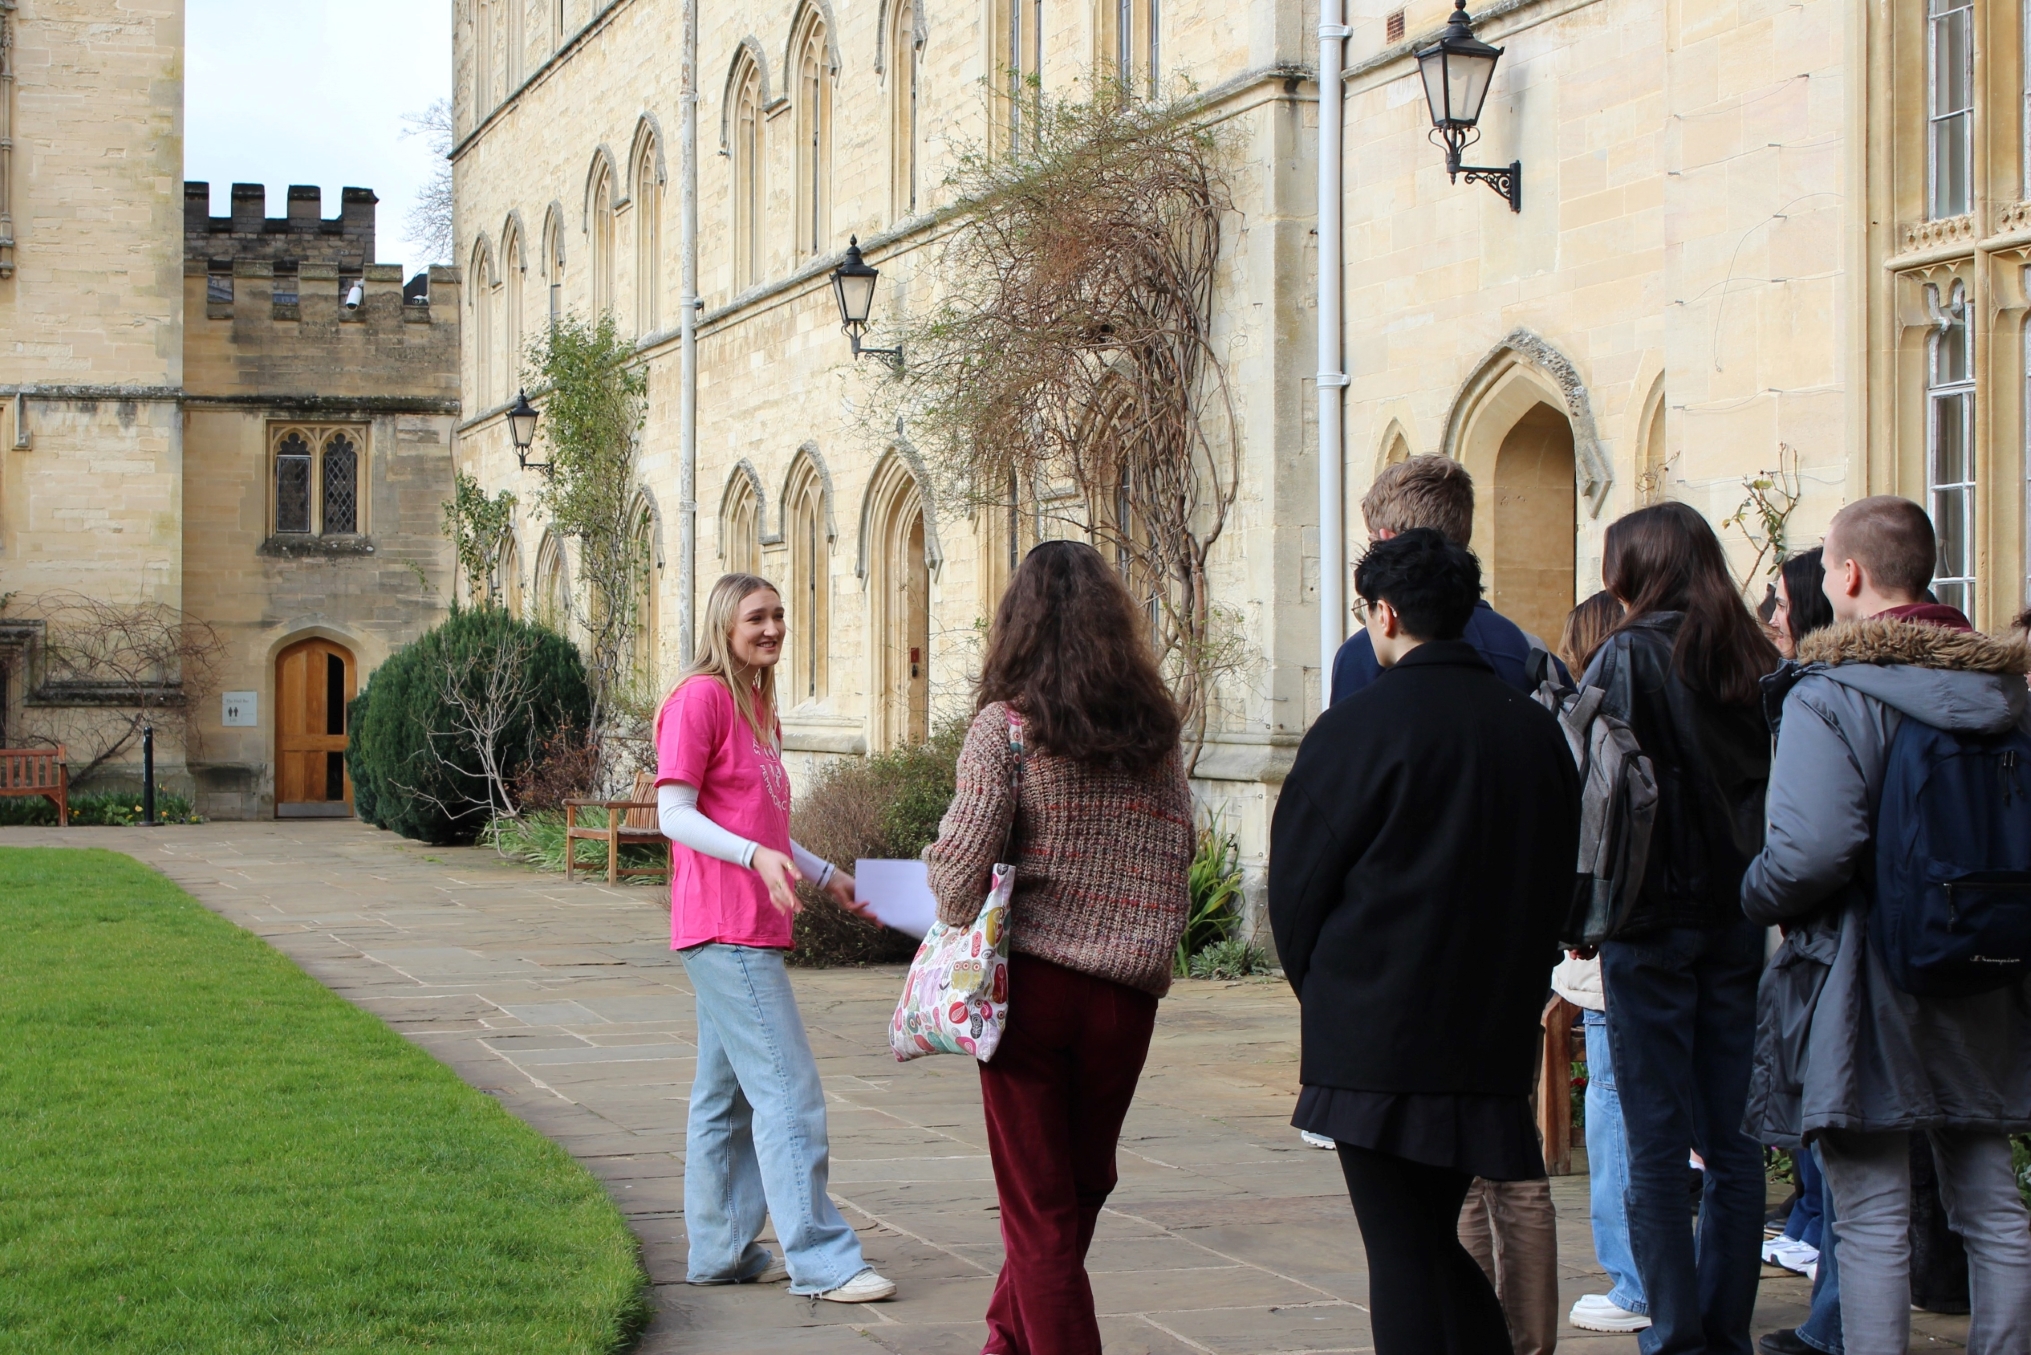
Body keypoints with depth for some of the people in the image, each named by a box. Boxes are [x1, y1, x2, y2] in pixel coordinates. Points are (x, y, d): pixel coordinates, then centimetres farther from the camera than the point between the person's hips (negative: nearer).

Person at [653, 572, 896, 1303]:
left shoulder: (758, 708, 18)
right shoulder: (700, 696, -10)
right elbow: (674, 813, -16)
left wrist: (827, 875, 15)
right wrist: (756, 855, -28)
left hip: (752, 929, 10)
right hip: (724, 928, -10)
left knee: (727, 1094, 14)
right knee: (789, 1091, -10)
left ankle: (720, 1250, 21)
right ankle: (821, 1260, -8)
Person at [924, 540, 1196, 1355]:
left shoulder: (1006, 725, -9)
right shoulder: (1154, 728, 4)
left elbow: (962, 862, -14)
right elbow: (1177, 852, 9)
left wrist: (958, 923, 6)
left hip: (1032, 982, -4)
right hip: (1128, 990, 4)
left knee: (1039, 1210, 5)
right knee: (1078, 1192, 20)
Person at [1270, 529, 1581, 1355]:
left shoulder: (1361, 726, -13)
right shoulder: (1536, 729, 5)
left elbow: (1297, 881, -6)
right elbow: (1557, 886, 12)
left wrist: (1323, 993, 10)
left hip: (1378, 1040, -6)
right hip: (1493, 1038, 6)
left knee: (1405, 1262, 0)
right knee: (1436, 1242, 18)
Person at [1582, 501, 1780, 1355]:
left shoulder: (1628, 656, -8)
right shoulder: (1756, 662, 6)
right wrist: (1757, 887, 15)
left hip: (1654, 916, -5)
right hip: (1742, 917, 5)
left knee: (1657, 1141, 1)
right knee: (1734, 1140, 9)